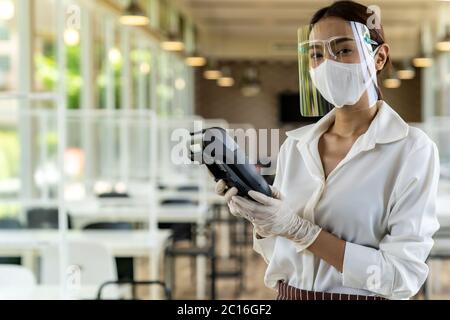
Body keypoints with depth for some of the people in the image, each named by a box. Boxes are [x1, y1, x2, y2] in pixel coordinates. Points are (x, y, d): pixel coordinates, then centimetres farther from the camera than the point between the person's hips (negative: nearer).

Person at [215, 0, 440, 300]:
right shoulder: (295, 145, 0)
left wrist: (299, 228, -23)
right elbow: (279, 253, 8)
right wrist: (260, 219, -11)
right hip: (288, 294, 4)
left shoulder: (412, 148, -14)